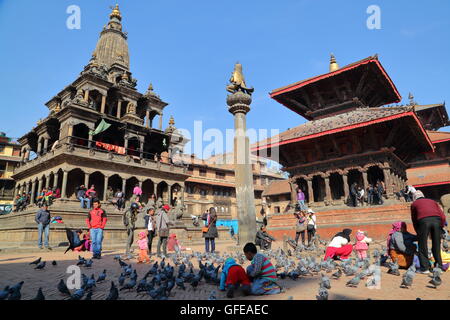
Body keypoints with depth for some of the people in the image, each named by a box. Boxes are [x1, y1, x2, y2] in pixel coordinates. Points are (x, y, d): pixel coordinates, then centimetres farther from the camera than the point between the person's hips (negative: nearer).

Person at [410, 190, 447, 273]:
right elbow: (443, 216, 19)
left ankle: (424, 268, 8)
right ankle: (439, 266, 20)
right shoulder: (432, 201, 33)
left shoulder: (414, 204, 26)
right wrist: (441, 227, 24)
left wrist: (418, 233, 33)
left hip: (423, 220, -3)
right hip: (436, 220, 3)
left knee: (423, 245, 6)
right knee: (436, 245, 15)